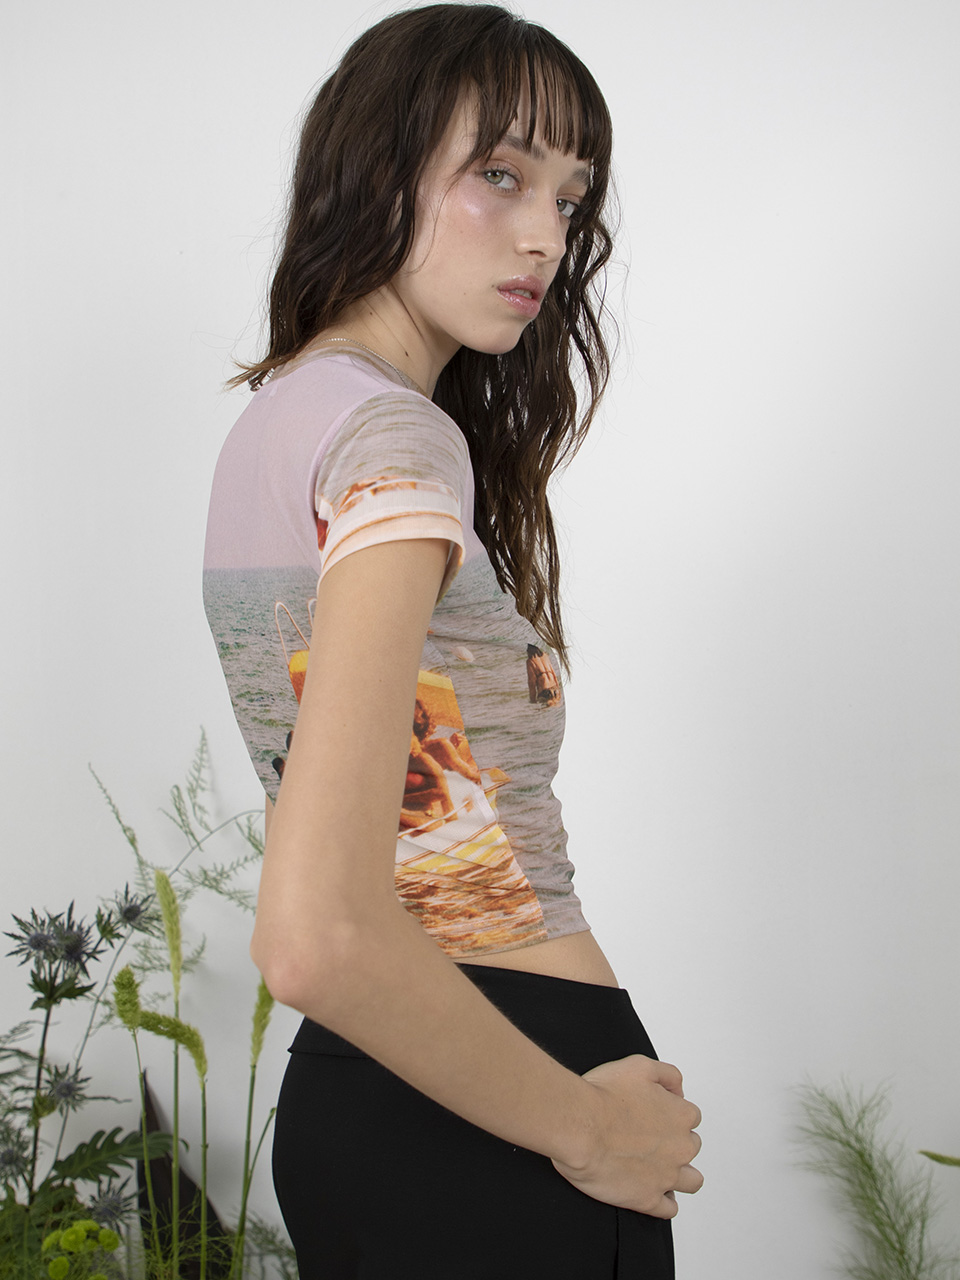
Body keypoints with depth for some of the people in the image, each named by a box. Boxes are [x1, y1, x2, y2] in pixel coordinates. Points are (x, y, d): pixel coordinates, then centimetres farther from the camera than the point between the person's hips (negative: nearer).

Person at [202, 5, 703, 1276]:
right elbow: (315, 933, -30)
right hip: (482, 1129, -9)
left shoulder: (272, 417, 11)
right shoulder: (398, 440, -19)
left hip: (346, 1084, 9)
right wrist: (580, 1128, -17)